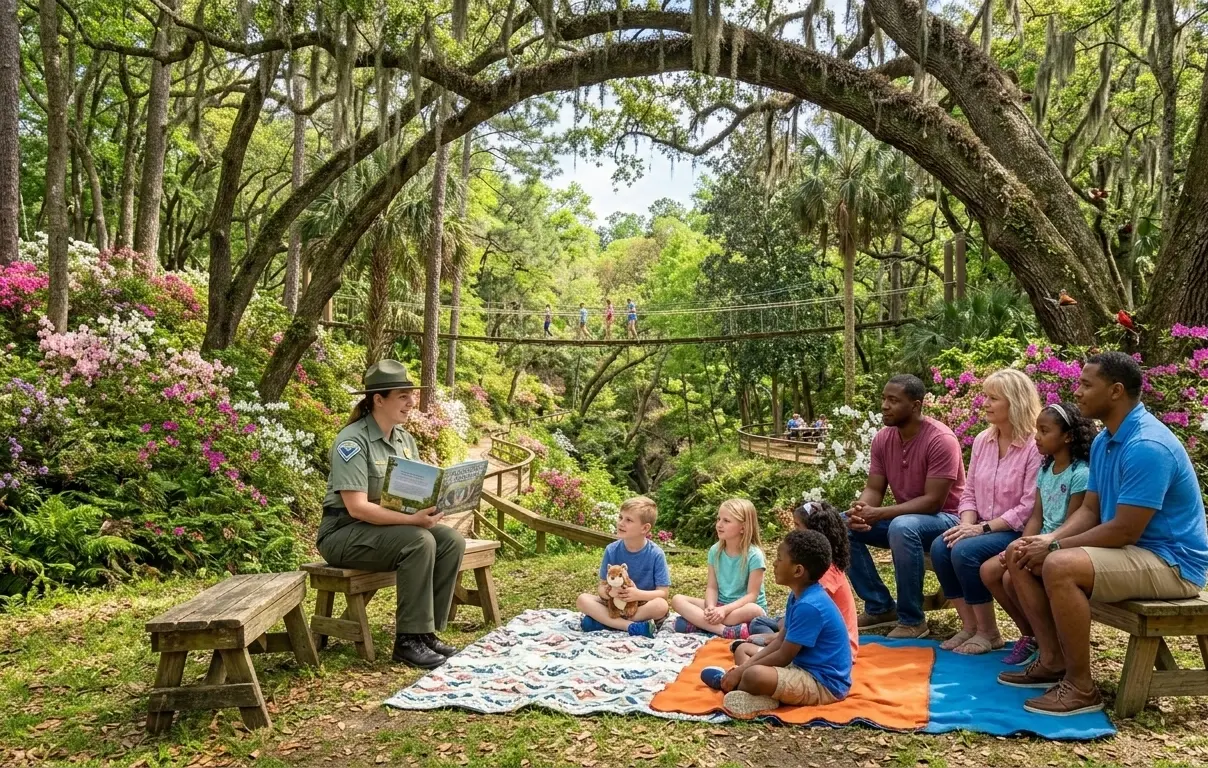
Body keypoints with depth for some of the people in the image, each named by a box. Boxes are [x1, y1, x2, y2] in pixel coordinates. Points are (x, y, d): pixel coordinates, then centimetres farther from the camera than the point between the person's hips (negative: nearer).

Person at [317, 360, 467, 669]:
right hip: (344, 533, -8)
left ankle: (428, 632, -5)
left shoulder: (404, 439, 7)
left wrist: (433, 506, -15)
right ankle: (409, 640, -20)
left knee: (452, 541, -13)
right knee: (419, 542, -30)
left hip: (390, 527, 8)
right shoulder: (352, 441, -18)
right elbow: (357, 507, -26)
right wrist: (413, 519, -34)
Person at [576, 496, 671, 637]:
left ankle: (603, 621, -25)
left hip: (644, 606, -2)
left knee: (661, 605, -35)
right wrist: (609, 592, -28)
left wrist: (638, 594, -30)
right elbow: (601, 586, -3)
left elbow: (663, 592, -13)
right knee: (583, 599, -20)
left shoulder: (656, 554, -13)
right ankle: (632, 626, -31)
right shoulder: (611, 550, -6)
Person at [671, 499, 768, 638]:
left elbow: (751, 595, -18)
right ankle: (726, 631, -32)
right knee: (677, 600, -15)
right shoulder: (715, 551, -1)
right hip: (720, 606, 5)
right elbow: (712, 587, -1)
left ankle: (697, 622, -29)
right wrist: (710, 607, -22)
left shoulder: (754, 555, -16)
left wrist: (725, 610, -30)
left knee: (754, 611, -40)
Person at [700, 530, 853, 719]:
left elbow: (783, 657, -22)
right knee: (743, 650, 19)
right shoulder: (799, 596, 5)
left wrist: (741, 671, -13)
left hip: (824, 684, -11)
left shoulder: (809, 606, -26)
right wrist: (745, 667, -1)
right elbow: (780, 641, 9)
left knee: (754, 676, -36)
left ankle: (732, 688, -4)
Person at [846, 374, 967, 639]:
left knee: (902, 527, -38)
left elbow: (933, 501, -26)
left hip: (946, 518, -7)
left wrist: (879, 514, -32)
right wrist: (860, 510, -25)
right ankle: (879, 607, 0)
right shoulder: (882, 438, -2)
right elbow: (873, 489, -1)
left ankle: (912, 620, -20)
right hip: (904, 516, 7)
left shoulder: (941, 439, -23)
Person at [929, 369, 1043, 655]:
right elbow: (969, 493, 9)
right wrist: (967, 525, -10)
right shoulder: (982, 440, 7)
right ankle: (969, 625, -5)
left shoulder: (1035, 446, -15)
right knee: (941, 547, -20)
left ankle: (988, 632, -9)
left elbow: (1029, 507, -20)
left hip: (1017, 532, -7)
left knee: (965, 551, -29)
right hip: (984, 529, 7)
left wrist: (983, 528, -22)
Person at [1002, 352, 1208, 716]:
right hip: (1130, 549, 10)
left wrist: (1055, 547, -17)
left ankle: (1080, 687, -18)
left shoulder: (1147, 446, -24)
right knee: (1021, 557, 4)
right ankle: (1052, 661, 7)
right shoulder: (1104, 441, 7)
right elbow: (1090, 510, 11)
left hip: (1171, 562, -10)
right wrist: (1049, 539, -7)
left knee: (1060, 567, -33)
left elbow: (1125, 531, -26)